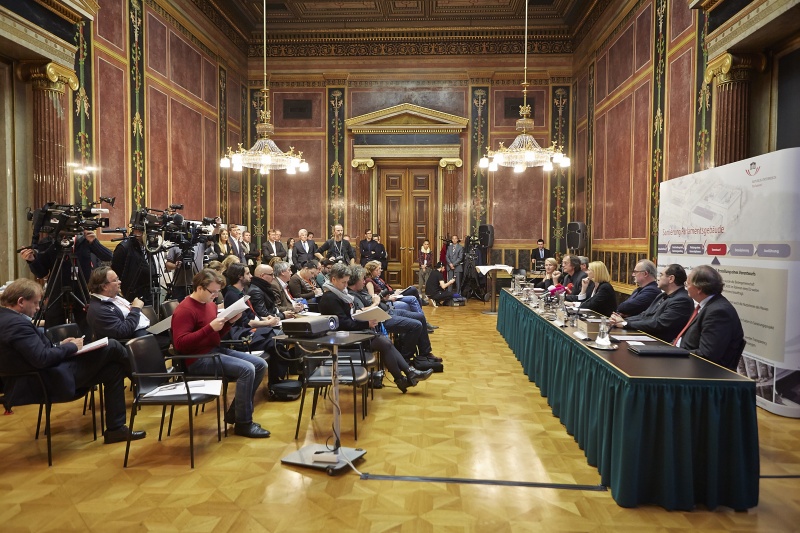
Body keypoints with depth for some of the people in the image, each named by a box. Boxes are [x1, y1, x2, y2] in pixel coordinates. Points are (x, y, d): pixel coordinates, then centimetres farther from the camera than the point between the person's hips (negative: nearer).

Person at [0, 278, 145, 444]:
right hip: (49, 382, -11)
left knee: (113, 369, 7)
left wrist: (60, 345, 7)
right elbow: (42, 359, -27)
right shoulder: (16, 324, -24)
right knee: (111, 346, -8)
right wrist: (72, 347, -12)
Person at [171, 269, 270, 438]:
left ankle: (234, 413, 10)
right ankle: (243, 423, -12)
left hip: (216, 350, 10)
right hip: (198, 359, -10)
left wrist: (230, 322, 1)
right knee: (247, 369, -25)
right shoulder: (184, 310, -15)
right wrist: (209, 327, -28)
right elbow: (180, 344, -24)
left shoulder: (211, 305, 12)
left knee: (260, 365, 1)